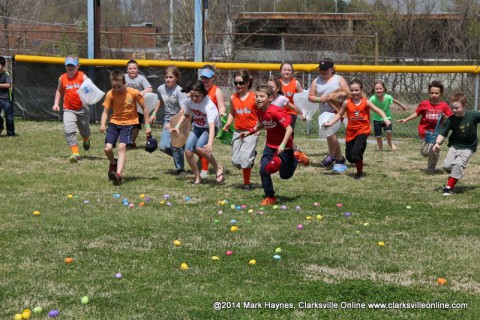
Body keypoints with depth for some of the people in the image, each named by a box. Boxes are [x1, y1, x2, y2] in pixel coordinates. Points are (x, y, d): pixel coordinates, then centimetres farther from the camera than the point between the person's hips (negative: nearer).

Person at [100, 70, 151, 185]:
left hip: (128, 123, -3)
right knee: (107, 148, -8)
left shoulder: (134, 93, -12)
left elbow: (144, 108, -1)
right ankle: (113, 164, 25)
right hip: (114, 123, 3)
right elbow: (106, 111, -4)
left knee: (121, 147, -22)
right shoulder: (110, 94, -7)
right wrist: (103, 124, -23)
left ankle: (118, 174, -31)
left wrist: (147, 126, 1)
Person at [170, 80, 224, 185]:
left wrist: (210, 143, -56)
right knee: (188, 150, -16)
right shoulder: (189, 101, -10)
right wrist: (177, 127, -5)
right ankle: (197, 177, 1)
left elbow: (212, 126, -42)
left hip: (208, 129, -6)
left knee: (199, 147, -30)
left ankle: (218, 167, -9)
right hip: (197, 127, 6)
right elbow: (185, 115, 12)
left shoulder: (209, 105, -30)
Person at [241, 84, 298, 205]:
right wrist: (249, 132, 3)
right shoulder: (259, 111, -4)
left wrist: (282, 145, -39)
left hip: (283, 147, -6)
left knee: (285, 174, 6)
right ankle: (270, 197, 4)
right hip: (270, 145, 6)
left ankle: (295, 157, 33)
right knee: (263, 170, -9)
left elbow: (289, 129, -30)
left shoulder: (276, 112, -28)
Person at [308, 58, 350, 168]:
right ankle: (339, 158, 25)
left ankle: (331, 156, -8)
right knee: (332, 137, 10)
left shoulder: (339, 79, 2)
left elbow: (348, 93, -4)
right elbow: (310, 97, 7)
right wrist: (320, 99, -11)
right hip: (325, 113, 6)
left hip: (338, 110, -5)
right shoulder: (316, 81, 11)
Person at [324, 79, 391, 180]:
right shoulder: (347, 103, 0)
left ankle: (360, 173, 1)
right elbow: (339, 114, 10)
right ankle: (359, 168, 34)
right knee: (349, 156, 6)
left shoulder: (366, 102, -5)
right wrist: (330, 123, -1)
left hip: (362, 131, -4)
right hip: (351, 132, 4)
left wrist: (385, 118, -25)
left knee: (356, 152, -20)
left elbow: (379, 110, -7)